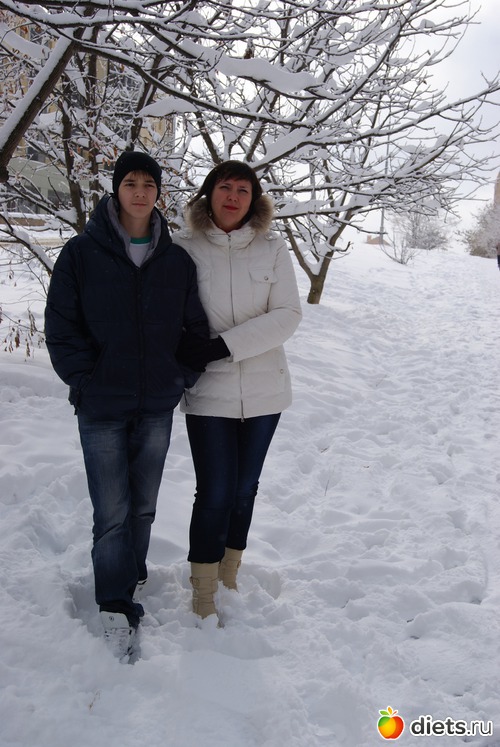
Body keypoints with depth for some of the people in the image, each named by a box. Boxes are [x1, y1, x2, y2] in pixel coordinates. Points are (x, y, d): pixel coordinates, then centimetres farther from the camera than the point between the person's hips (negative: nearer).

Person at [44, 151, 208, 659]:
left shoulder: (177, 260, 4)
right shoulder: (81, 253, -4)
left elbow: (197, 327, 10)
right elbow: (60, 327, -4)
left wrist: (183, 377, 0)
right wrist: (85, 381, -10)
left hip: (157, 407, 3)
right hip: (101, 409, -3)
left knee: (143, 506, 14)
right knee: (112, 513, -1)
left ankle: (129, 577, 35)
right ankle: (116, 608, 13)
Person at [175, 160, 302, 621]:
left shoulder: (273, 249, -1)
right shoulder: (184, 248, -3)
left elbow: (288, 315, -9)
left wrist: (223, 345, -19)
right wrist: (184, 356, -18)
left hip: (264, 391, 2)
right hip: (208, 393, -2)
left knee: (245, 488, 14)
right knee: (215, 495, -2)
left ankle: (229, 576, 33)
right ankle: (203, 594, 17)